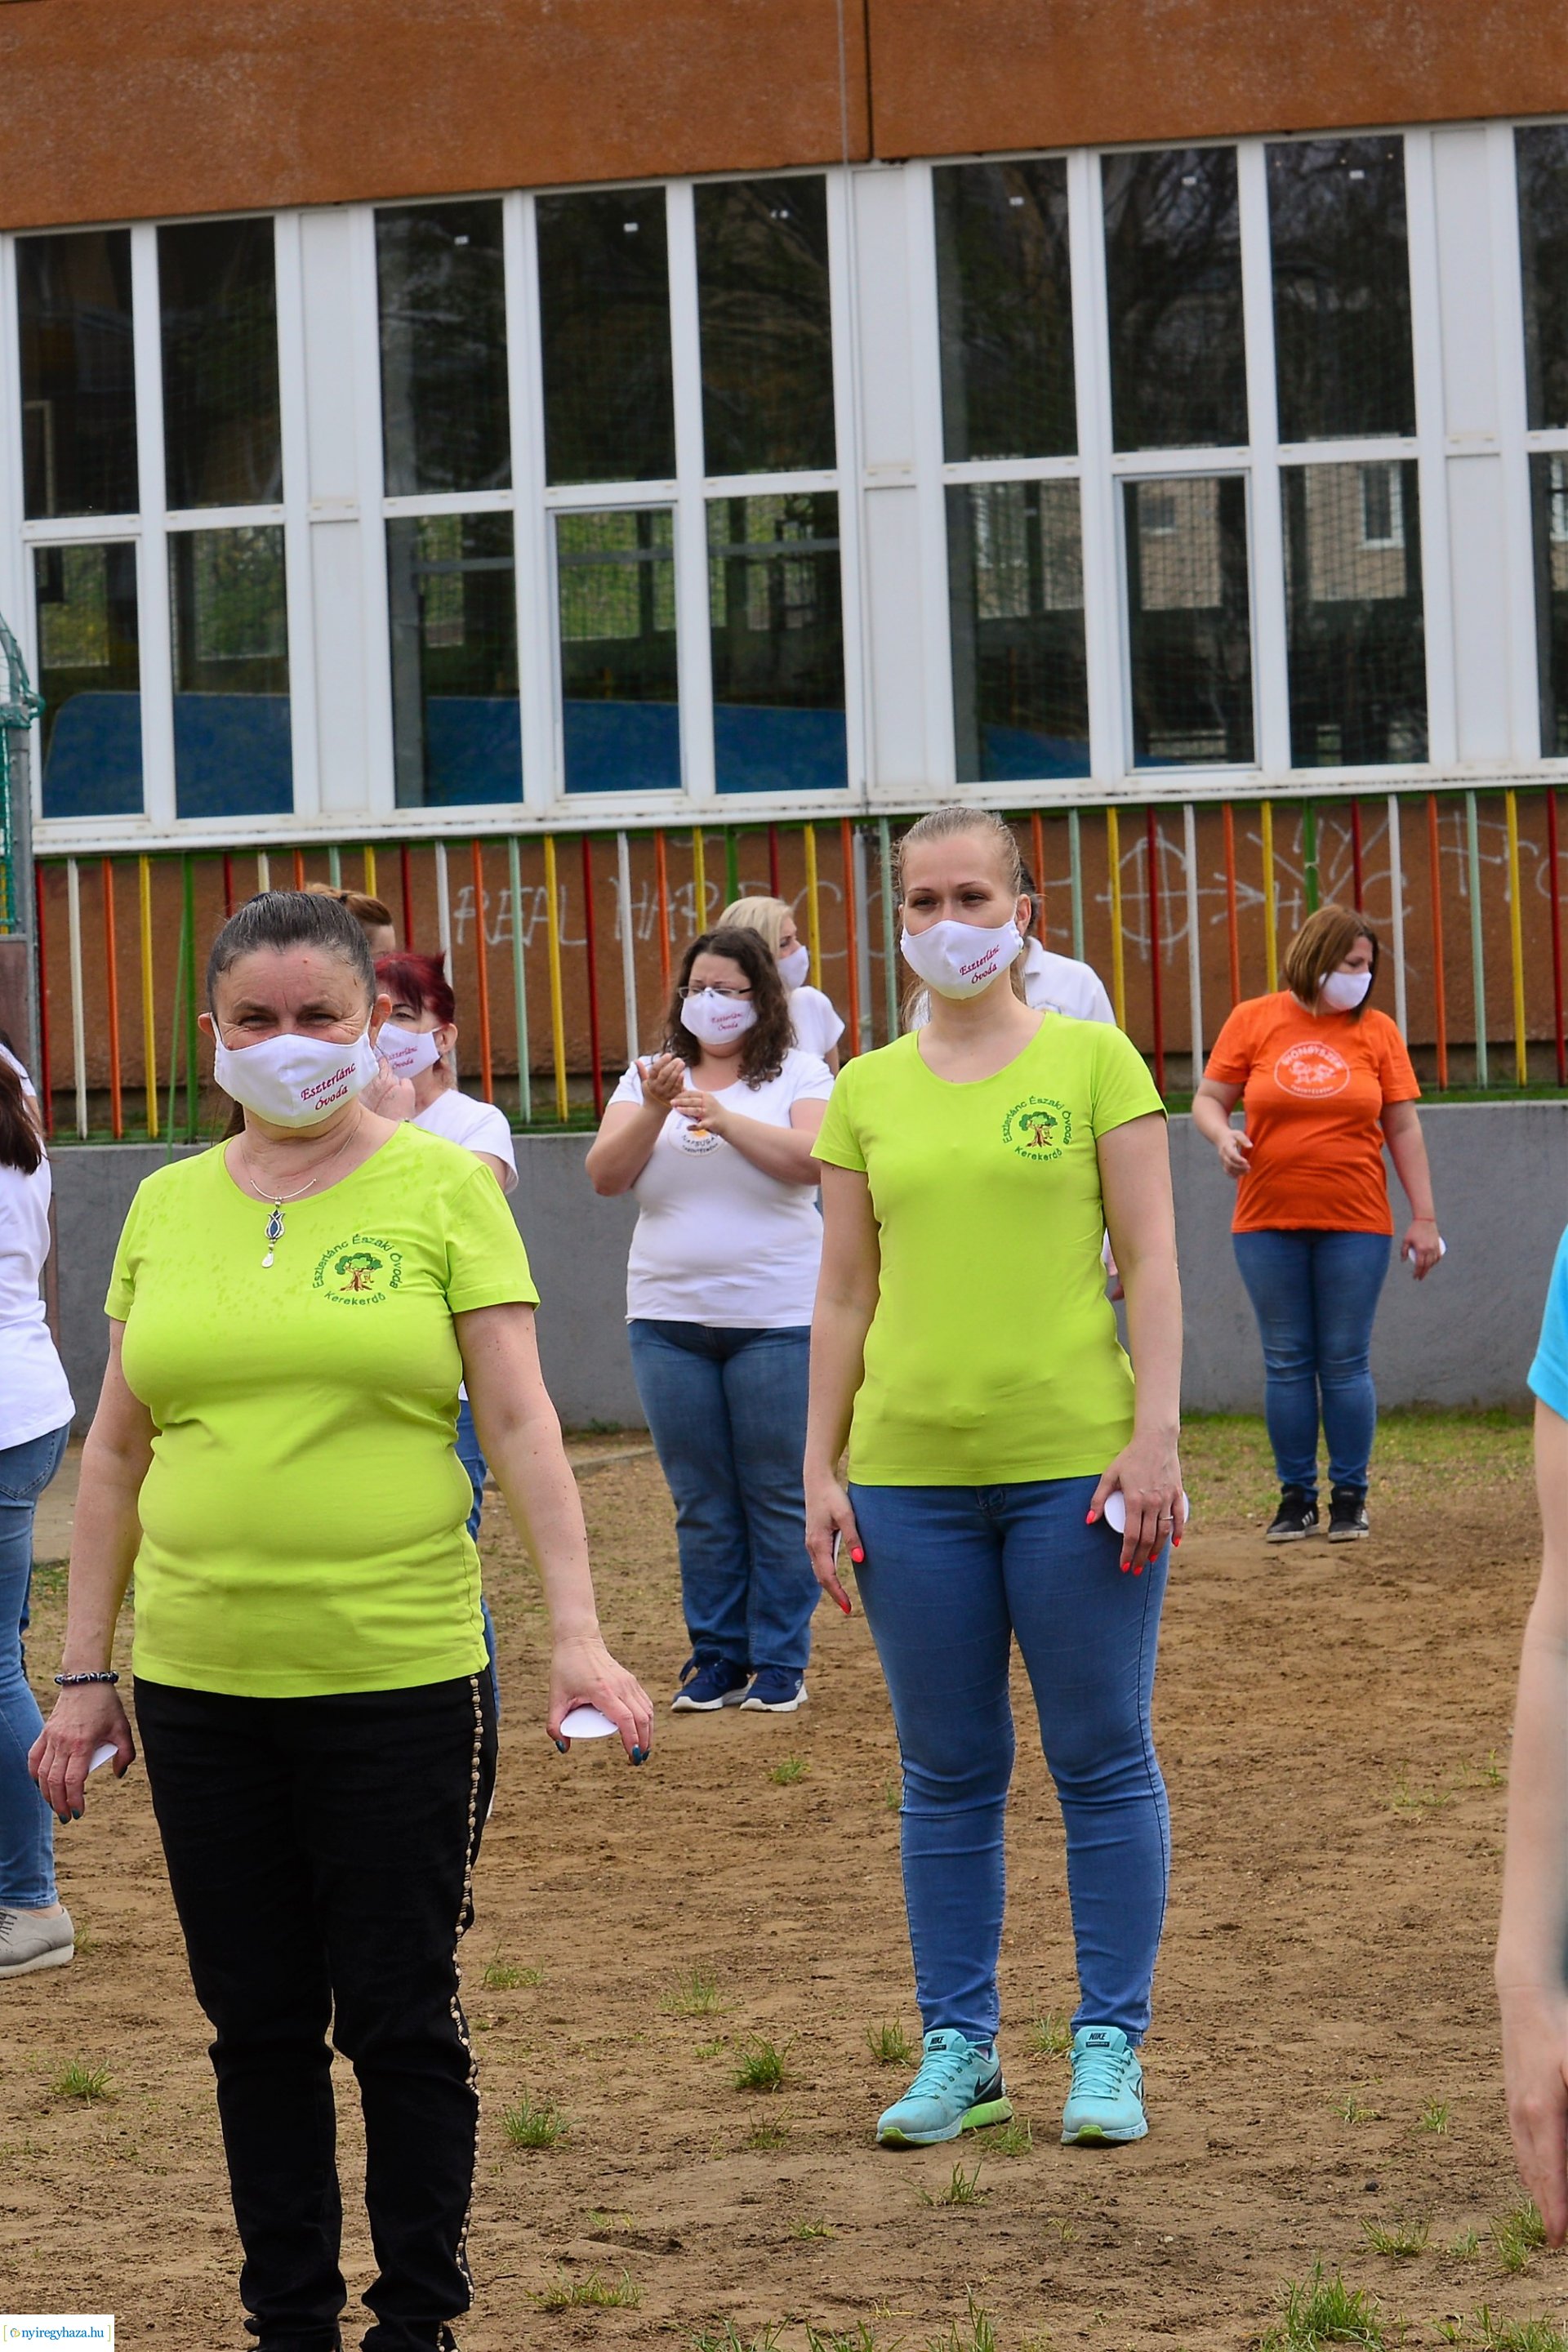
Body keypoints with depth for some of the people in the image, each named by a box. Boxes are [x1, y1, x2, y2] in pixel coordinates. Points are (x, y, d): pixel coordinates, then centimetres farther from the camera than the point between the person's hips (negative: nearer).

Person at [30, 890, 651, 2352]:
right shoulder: (167, 1207, 9)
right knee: (256, 2025, 10)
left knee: (400, 2022, 3)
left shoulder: (443, 1189, -1)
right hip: (199, 1687, 3)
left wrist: (576, 1633, -14)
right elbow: (116, 1451, 13)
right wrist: (84, 1675, 10)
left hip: (402, 1682, -3)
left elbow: (520, 1423, -5)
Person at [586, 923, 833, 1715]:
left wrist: (724, 1118, -25)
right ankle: (717, 1657, 13)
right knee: (702, 1503, 5)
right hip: (668, 1317, 3)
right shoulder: (648, 1077, 12)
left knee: (778, 1495, -1)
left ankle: (780, 1662, 7)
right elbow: (605, 1175, 0)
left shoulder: (800, 1076, 4)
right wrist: (654, 1110, -16)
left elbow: (810, 1159, -14)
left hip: (775, 1316, -3)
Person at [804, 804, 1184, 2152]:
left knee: (1103, 1761, 2)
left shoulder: (1093, 1060, 2)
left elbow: (1150, 1262, 0)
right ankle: (960, 2050, 16)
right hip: (912, 1475, 3)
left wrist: (1156, 1435, -8)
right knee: (947, 1773, 8)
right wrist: (820, 1468, 6)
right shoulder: (867, 1092, 9)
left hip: (1076, 1464, -3)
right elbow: (846, 1295, 11)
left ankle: (1109, 2049, 11)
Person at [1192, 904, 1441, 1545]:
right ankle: (1295, 1497, 10)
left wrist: (1423, 1217, 1)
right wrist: (1223, 1136, -15)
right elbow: (1208, 1100, 8)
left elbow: (1403, 1129, 6)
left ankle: (1349, 1497, 7)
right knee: (1286, 1364, 3)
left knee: (1346, 1364, 0)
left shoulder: (1376, 1031, 6)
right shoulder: (1253, 1021, 4)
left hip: (1354, 1225, 0)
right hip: (1268, 1224, 0)